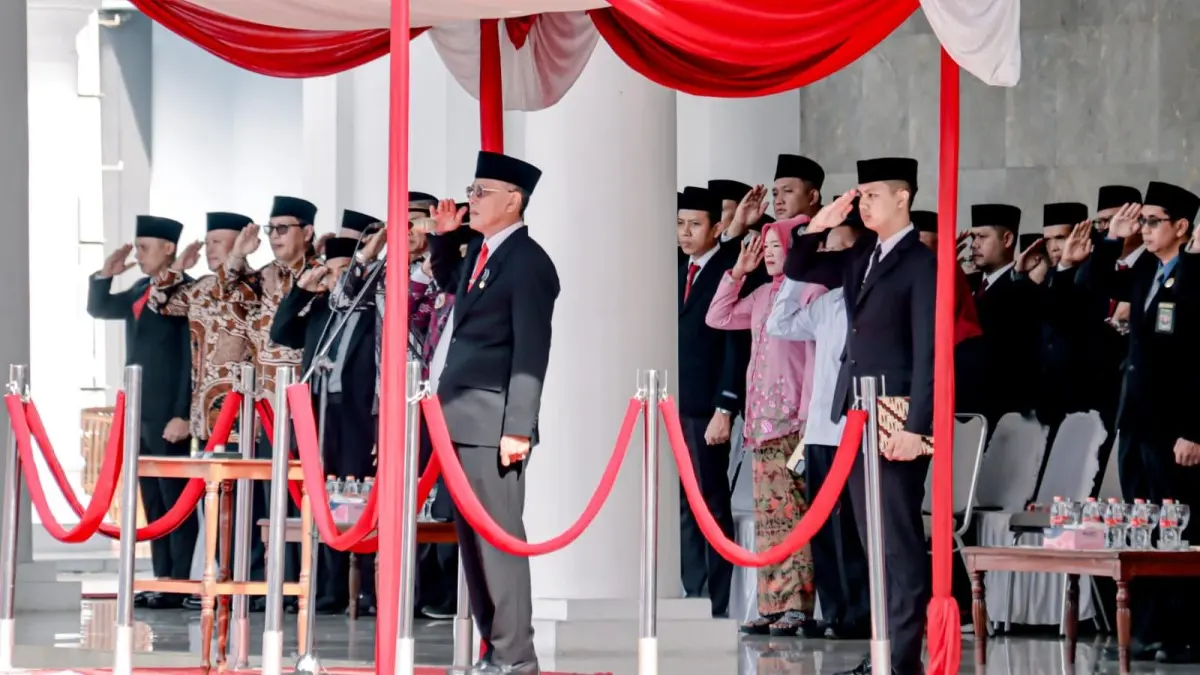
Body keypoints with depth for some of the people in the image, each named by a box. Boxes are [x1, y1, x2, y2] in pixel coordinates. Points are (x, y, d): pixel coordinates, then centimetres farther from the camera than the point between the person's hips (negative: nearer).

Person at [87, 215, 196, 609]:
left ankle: (178, 586, -5)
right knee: (153, 502, 8)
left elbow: (193, 358, -14)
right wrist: (106, 274, 7)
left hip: (169, 415, -8)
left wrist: (183, 414, -18)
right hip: (139, 414, 8)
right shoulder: (140, 291, 15)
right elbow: (99, 309, 25)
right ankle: (161, 580, 10)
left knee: (176, 500, -5)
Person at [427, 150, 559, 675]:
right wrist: (443, 237, 22)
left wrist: (517, 429, -20)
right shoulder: (479, 251, 15)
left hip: (492, 422, -9)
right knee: (471, 534, 10)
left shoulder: (527, 262, -10)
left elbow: (532, 352, -15)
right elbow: (454, 292, 38)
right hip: (462, 418, 9)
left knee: (499, 534, -8)